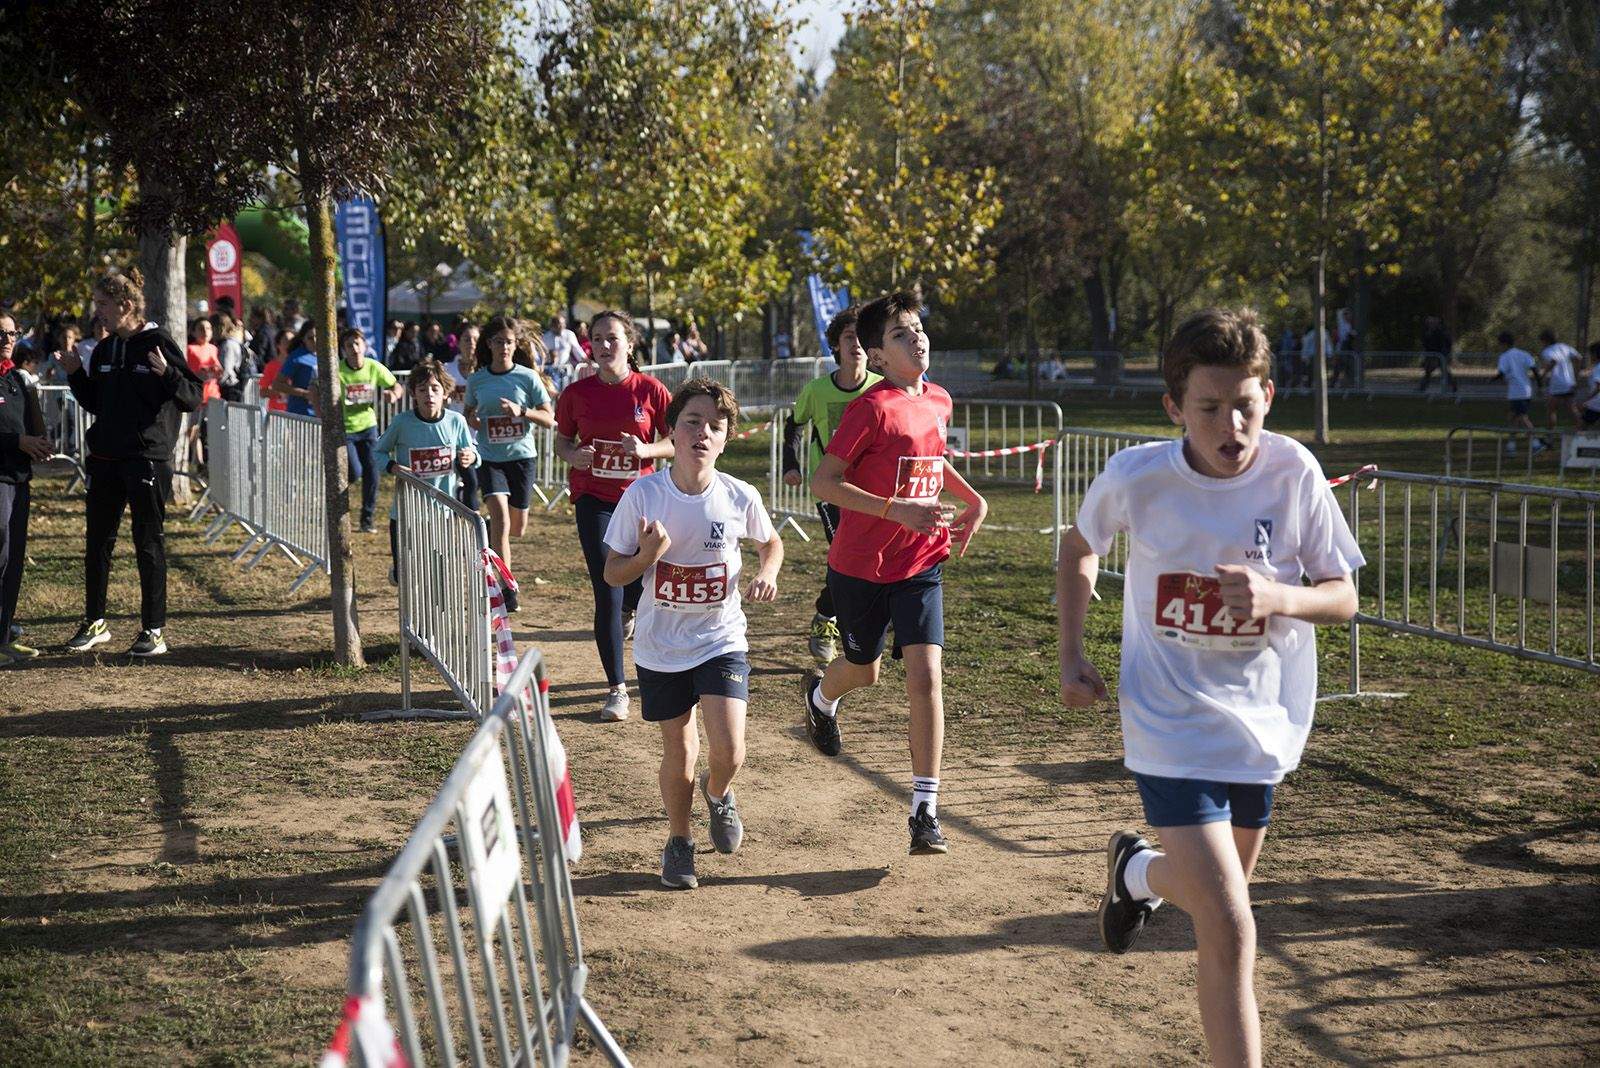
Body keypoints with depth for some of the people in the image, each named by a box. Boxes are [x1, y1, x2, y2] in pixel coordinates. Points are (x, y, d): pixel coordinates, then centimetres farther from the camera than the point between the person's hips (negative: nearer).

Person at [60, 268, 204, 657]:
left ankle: (153, 631, 6)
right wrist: (75, 374, 6)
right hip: (105, 460, 7)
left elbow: (193, 397, -12)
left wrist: (168, 373, -29)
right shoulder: (103, 350, 11)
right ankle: (94, 623, 24)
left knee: (149, 544, 0)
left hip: (147, 460, -7)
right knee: (97, 541, 11)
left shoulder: (159, 344, -8)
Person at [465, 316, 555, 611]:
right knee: (501, 519, -19)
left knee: (517, 528, 11)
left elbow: (549, 419, -4)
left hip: (521, 456, 1)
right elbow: (469, 414, 17)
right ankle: (506, 588, -16)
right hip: (489, 457, -1)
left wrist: (522, 411, -20)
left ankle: (487, 531, 49)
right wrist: (472, 421, -7)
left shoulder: (528, 377, -4)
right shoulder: (476, 381, 1)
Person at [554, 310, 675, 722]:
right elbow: (561, 441, 9)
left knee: (641, 587, 9)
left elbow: (676, 441, 1)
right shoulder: (577, 393, -2)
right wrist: (574, 454, -13)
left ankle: (626, 608, 51)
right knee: (607, 595, -7)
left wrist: (646, 449, -18)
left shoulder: (650, 390, -4)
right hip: (594, 499, -1)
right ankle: (617, 690, 0)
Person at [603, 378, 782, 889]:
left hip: (721, 640, 0)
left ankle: (717, 793, 23)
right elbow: (613, 574, -6)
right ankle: (679, 841, 35)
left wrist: (765, 574, -8)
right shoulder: (642, 495, -14)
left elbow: (771, 542, 12)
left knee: (729, 752, -13)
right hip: (660, 646, 0)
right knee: (679, 753, 8)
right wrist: (648, 554, -25)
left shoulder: (740, 497, -10)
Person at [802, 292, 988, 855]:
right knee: (863, 670, 17)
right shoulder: (872, 408, -16)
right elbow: (823, 482, -18)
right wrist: (898, 510, -25)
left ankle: (925, 811, -8)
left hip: (920, 563, 4)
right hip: (861, 565, -4)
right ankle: (821, 696, 56)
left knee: (925, 675, -11)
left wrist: (974, 498, 11)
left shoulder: (938, 401, 4)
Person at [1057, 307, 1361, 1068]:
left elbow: (1343, 598, -5)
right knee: (1229, 930, -14)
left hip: (1261, 718, 4)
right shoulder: (1134, 477, -14)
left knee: (1219, 889, 24)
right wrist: (1071, 656, 1)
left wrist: (1278, 596, -26)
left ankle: (1136, 870, 57)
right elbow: (1078, 547, 8)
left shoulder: (1293, 472, -12)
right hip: (1171, 723, -3)